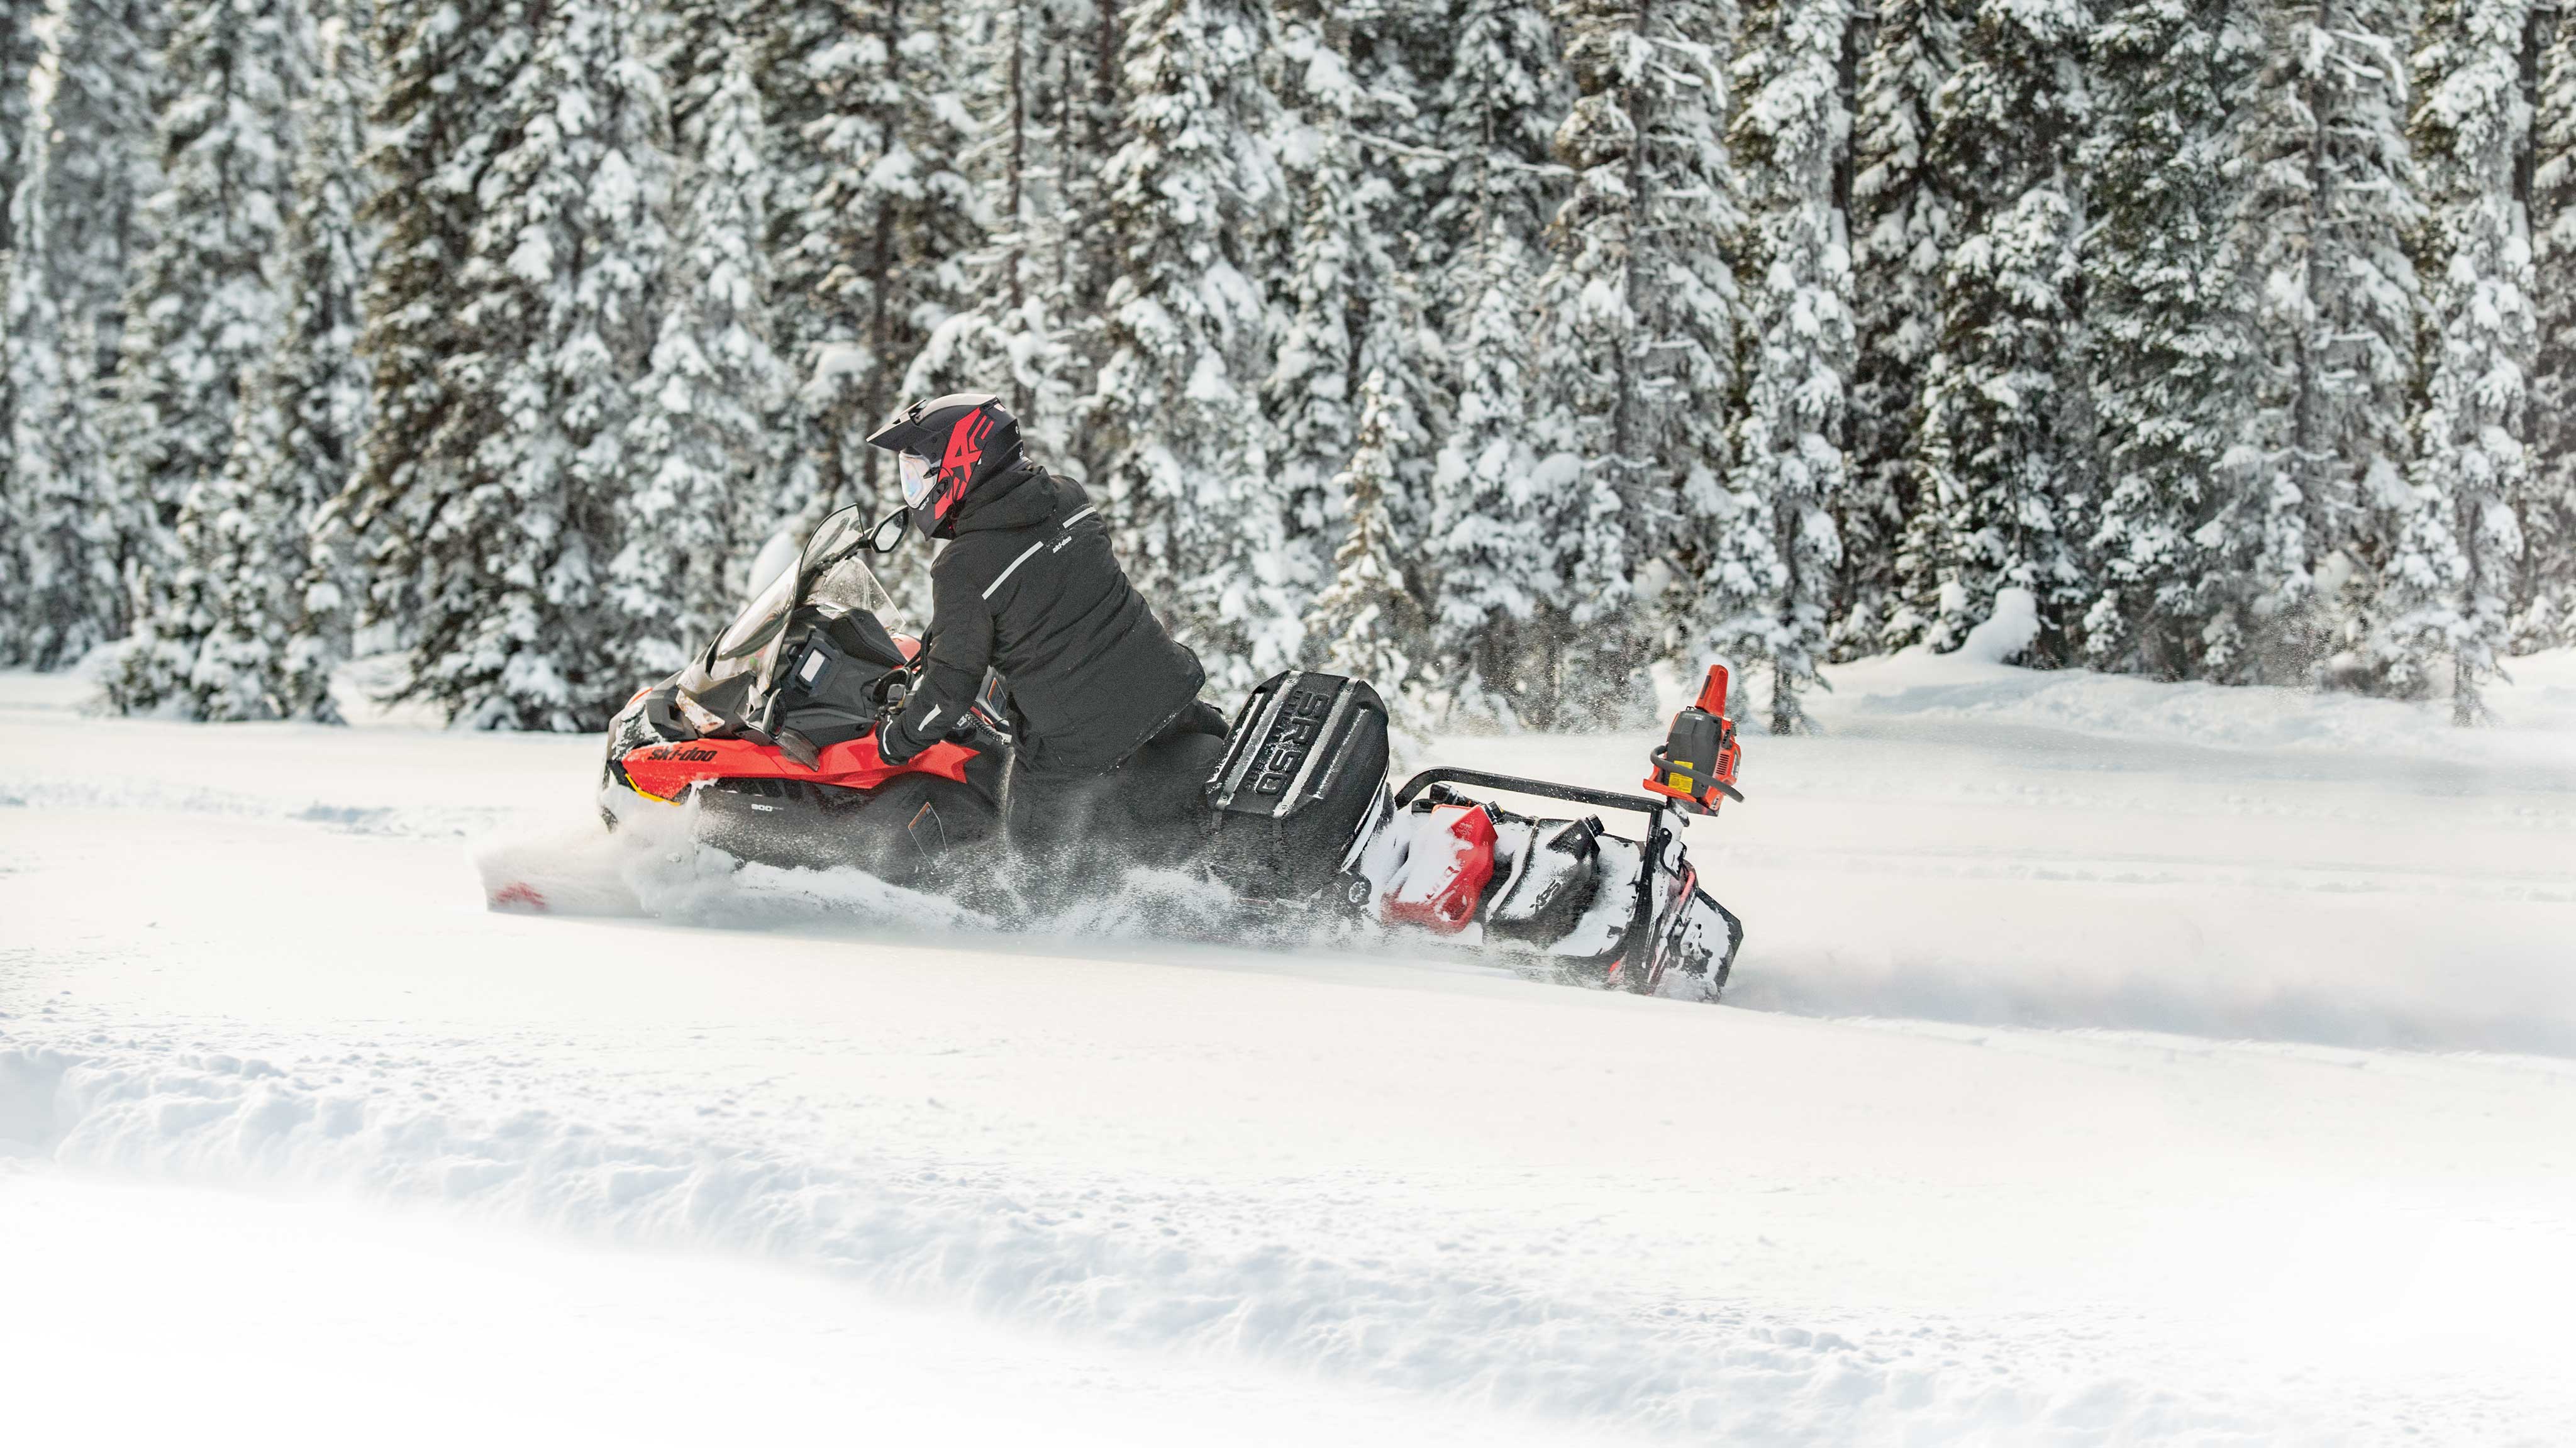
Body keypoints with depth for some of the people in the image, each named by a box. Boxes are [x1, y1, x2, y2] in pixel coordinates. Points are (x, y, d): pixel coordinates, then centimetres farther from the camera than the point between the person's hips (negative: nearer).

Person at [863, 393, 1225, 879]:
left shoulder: (964, 570, -17)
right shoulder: (1067, 497, 3)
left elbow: (951, 689, -14)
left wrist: (896, 740, 4)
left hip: (1080, 740, -6)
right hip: (1165, 685, 6)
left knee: (1038, 834, 14)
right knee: (1210, 739, 31)